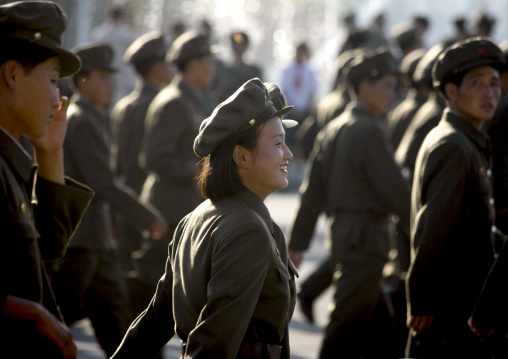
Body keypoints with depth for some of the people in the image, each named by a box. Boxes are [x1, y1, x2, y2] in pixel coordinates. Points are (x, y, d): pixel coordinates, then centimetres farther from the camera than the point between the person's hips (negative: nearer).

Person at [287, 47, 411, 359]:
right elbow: (394, 190, -15)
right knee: (348, 327, -4)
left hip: (342, 236, 9)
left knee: (380, 329, 14)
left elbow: (312, 191, 13)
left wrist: (298, 241, 15)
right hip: (365, 239, -9)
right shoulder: (368, 132, -15)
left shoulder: (333, 129, 12)